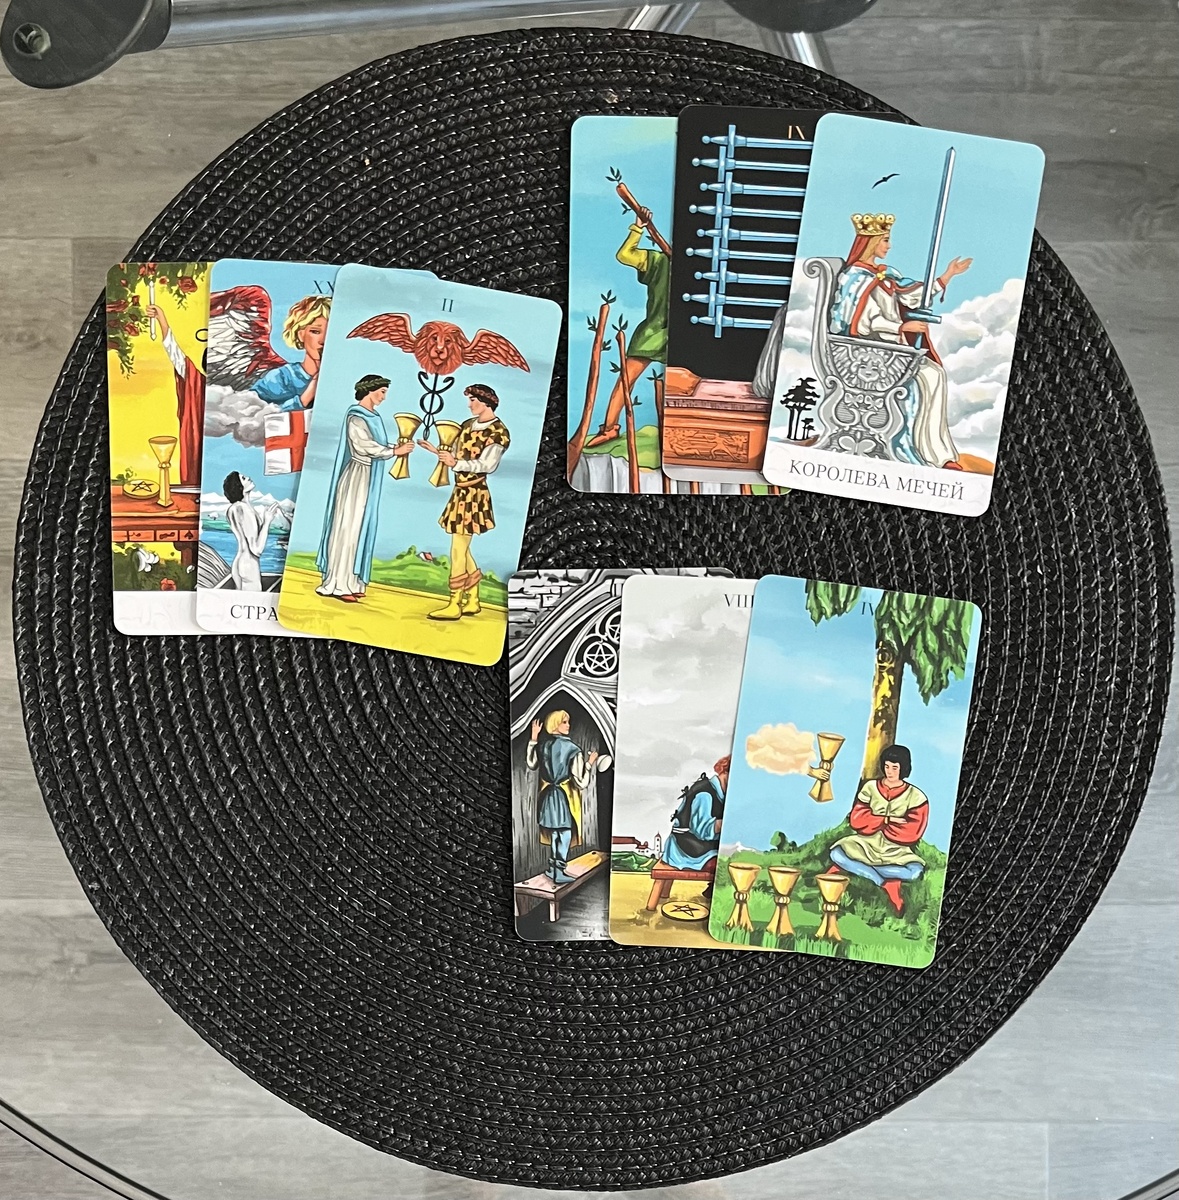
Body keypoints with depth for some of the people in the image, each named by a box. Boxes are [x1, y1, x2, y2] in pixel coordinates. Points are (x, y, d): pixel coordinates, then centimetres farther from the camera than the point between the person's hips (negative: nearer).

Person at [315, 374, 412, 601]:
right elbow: (366, 446, -18)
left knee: (360, 527, 9)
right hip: (356, 475, -9)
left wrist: (397, 446, -2)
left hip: (368, 477, 9)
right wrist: (395, 451, -16)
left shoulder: (372, 417, 13)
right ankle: (337, 584, -2)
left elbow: (375, 445, 10)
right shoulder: (356, 416, -12)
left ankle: (350, 581, 14)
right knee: (348, 526, -6)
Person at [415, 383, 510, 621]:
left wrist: (456, 463, -31)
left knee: (458, 551, -6)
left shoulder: (498, 432, -11)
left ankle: (454, 605, 1)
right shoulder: (468, 425, 13)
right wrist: (436, 450, 6)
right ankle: (472, 601, 23)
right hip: (461, 492, 9)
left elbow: (487, 465, -21)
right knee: (463, 549, 13)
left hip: (473, 494, -8)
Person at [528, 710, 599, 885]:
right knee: (565, 833, 6)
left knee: (554, 832, 19)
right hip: (565, 797, -6)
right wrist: (590, 762, -4)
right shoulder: (572, 749, -18)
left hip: (548, 795, 6)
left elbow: (531, 764, 19)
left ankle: (552, 868, 26)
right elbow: (581, 782, -19)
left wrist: (534, 738, 16)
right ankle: (559, 872, 9)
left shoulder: (543, 746, -3)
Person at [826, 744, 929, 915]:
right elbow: (856, 820, -5)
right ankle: (887, 883, -21)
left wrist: (873, 822, -9)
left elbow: (911, 834, -13)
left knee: (915, 871, -33)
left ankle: (853, 867, -20)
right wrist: (888, 820, -15)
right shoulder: (870, 787, 2)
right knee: (837, 854, -28)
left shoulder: (916, 797, -5)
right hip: (866, 845, 1)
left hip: (896, 852, -1)